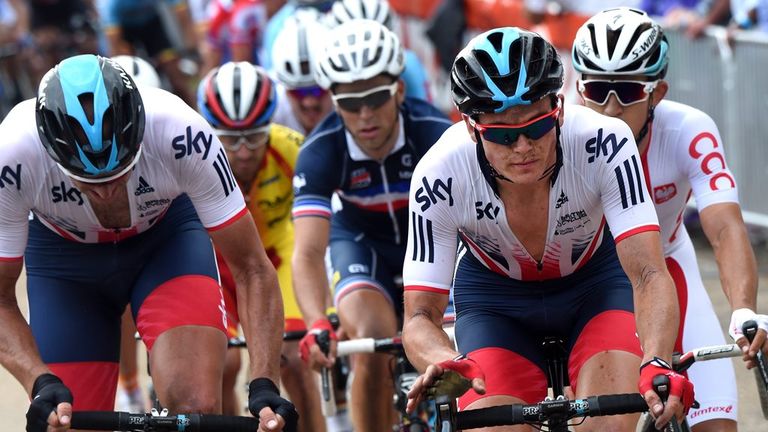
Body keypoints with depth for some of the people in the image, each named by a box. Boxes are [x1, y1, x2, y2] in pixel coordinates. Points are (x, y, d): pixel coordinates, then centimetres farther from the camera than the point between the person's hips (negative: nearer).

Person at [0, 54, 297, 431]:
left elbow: (251, 268, -25)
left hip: (168, 237, -1)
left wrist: (264, 387, -36)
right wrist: (43, 385, -41)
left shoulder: (181, 135, -36)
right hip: (64, 256, 1)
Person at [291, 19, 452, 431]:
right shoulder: (321, 151, -29)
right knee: (373, 349, -26)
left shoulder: (435, 133, -31)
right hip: (363, 241, 0)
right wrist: (317, 325, -56)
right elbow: (308, 252, -38)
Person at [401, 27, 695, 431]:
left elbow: (649, 275, -38)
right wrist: (444, 364, -50)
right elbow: (420, 316, -26)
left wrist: (656, 365, -57)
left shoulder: (603, 143, -34)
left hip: (596, 281, -1)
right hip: (495, 296, 1)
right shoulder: (439, 177, -31)